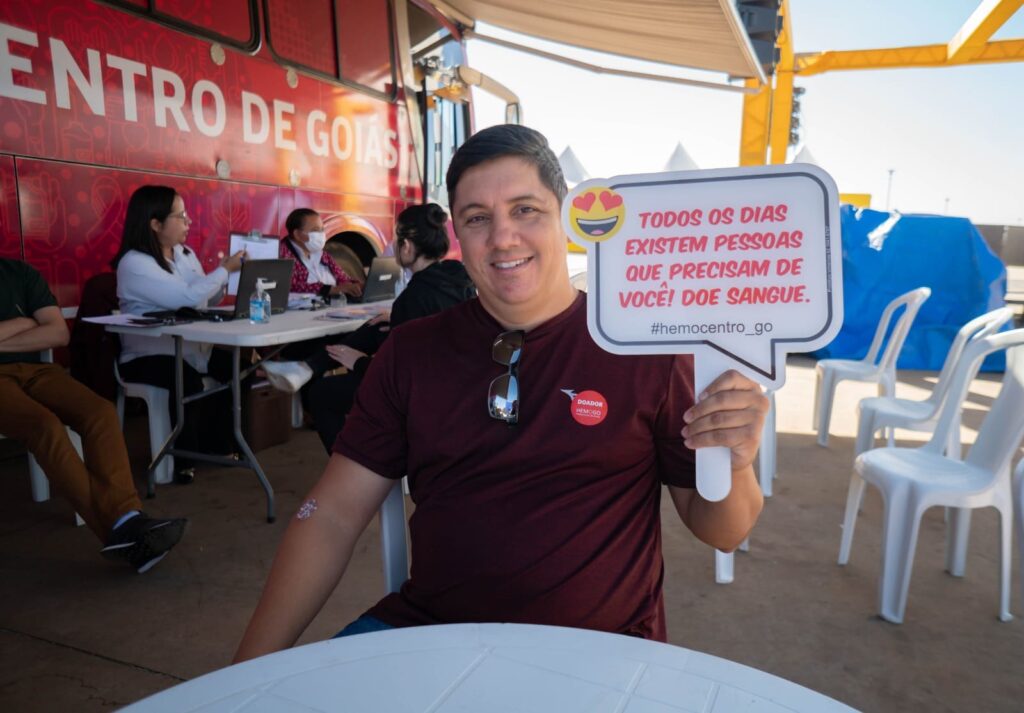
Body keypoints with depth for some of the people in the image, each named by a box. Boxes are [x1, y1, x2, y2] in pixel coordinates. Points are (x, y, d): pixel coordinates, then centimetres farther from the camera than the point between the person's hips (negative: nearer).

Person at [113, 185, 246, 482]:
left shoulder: (186, 254, 10)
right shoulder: (134, 263, -14)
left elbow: (207, 300, 15)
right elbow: (186, 297, -25)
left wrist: (224, 274, -2)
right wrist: (225, 269, -16)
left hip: (190, 346, 7)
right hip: (148, 354, -7)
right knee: (188, 382, -36)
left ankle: (215, 443, -1)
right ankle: (184, 457, -12)